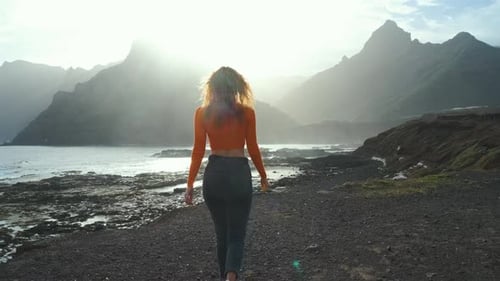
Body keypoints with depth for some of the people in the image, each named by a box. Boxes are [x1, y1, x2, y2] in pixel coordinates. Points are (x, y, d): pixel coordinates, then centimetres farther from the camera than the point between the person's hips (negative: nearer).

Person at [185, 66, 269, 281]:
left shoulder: (202, 113, 0)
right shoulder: (246, 112, -3)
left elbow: (198, 150, -2)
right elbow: (252, 148, 1)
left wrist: (190, 183, 3)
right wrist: (263, 176, 15)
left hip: (214, 174, 2)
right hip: (239, 174, -2)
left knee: (221, 233, 19)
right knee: (236, 235, 4)